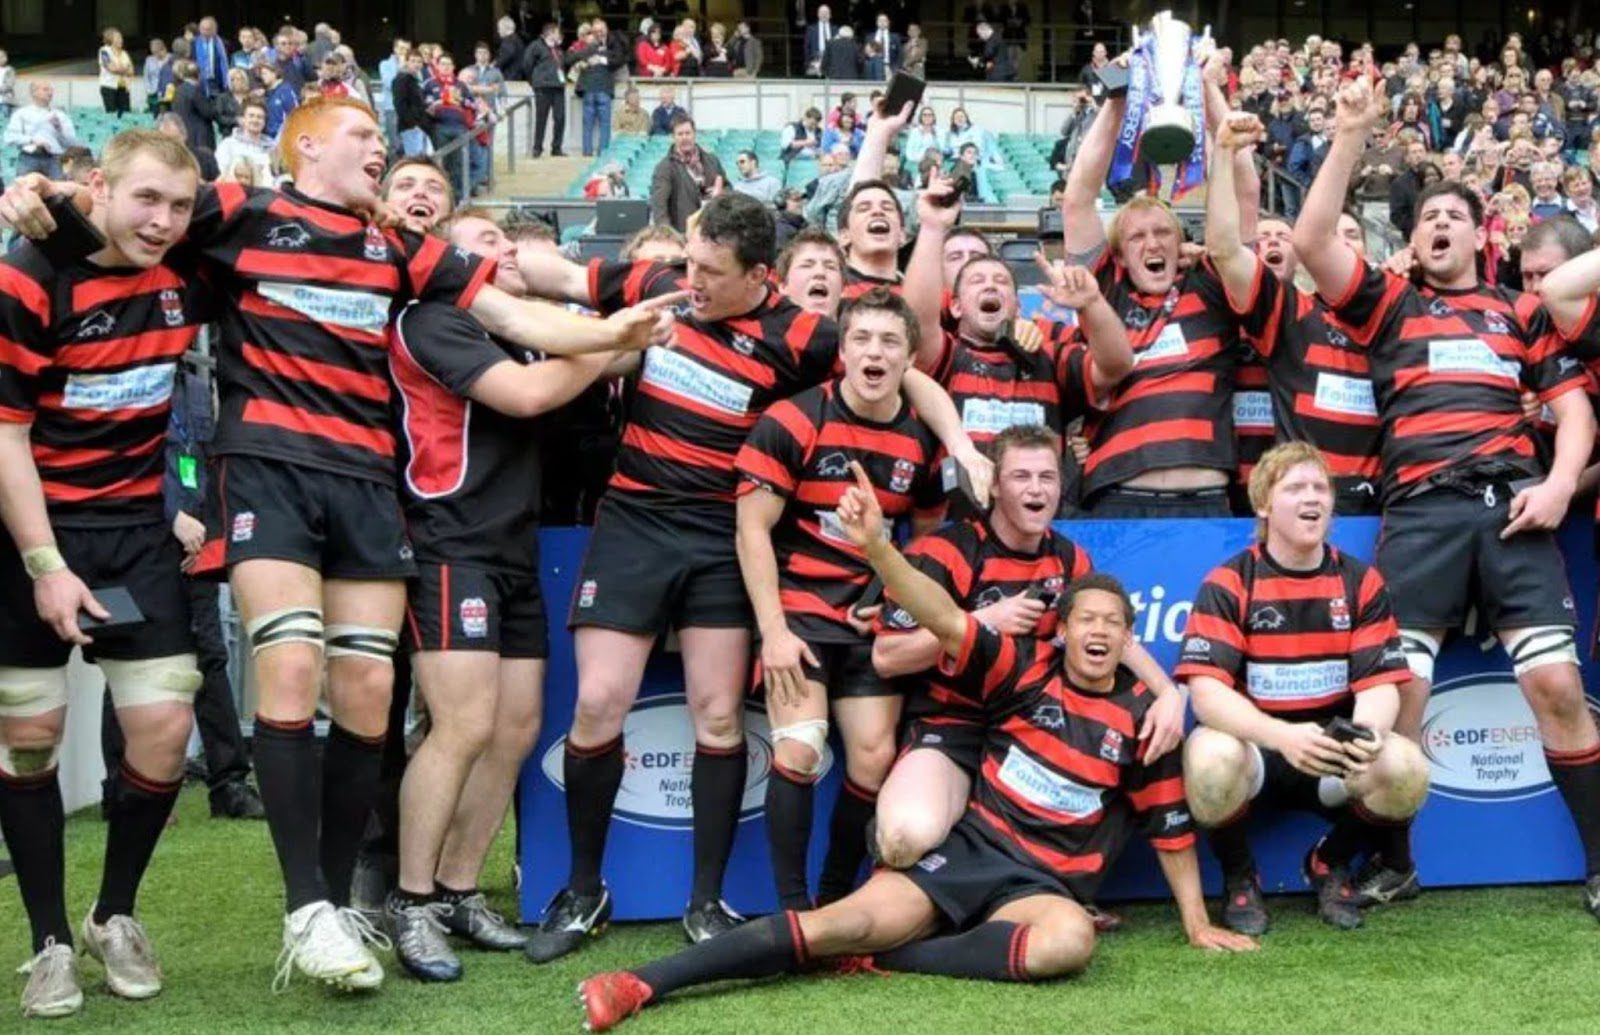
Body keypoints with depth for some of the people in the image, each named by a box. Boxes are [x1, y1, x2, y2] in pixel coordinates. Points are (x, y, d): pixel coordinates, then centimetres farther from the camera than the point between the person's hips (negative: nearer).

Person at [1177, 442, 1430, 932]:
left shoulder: (1361, 583, 3)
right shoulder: (1228, 584, -7)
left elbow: (1380, 684, -4)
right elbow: (1206, 692, -18)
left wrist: (1366, 733, -29)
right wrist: (1282, 736, -36)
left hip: (1334, 753, 3)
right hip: (1252, 747, -3)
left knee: (1408, 771, -27)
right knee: (1210, 759, -36)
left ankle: (1331, 863, 7)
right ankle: (1238, 876, -3)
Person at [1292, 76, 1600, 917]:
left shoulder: (1519, 312, 22)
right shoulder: (1389, 304, 18)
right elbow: (1310, 242, 4)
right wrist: (1350, 137, 1)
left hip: (1511, 504, 1)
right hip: (1420, 509, 0)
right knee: (1397, 691, -8)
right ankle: (1392, 862, 8)